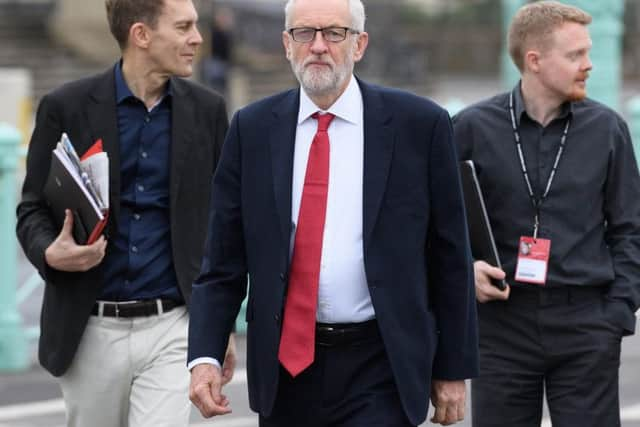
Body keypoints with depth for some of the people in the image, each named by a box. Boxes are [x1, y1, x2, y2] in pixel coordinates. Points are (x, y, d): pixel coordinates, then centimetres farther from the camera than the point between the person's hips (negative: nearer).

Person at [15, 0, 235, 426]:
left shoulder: (206, 110, 4)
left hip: (171, 328, 0)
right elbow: (33, 209, 3)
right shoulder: (67, 108, -3)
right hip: (91, 330, 0)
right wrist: (50, 253, -20)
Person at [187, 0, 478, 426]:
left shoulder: (420, 125, -3)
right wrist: (205, 356, -9)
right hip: (285, 370, 3)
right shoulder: (253, 129, 5)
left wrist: (454, 370, 2)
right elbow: (223, 262, 5)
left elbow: (450, 259, 2)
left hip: (379, 374, -3)